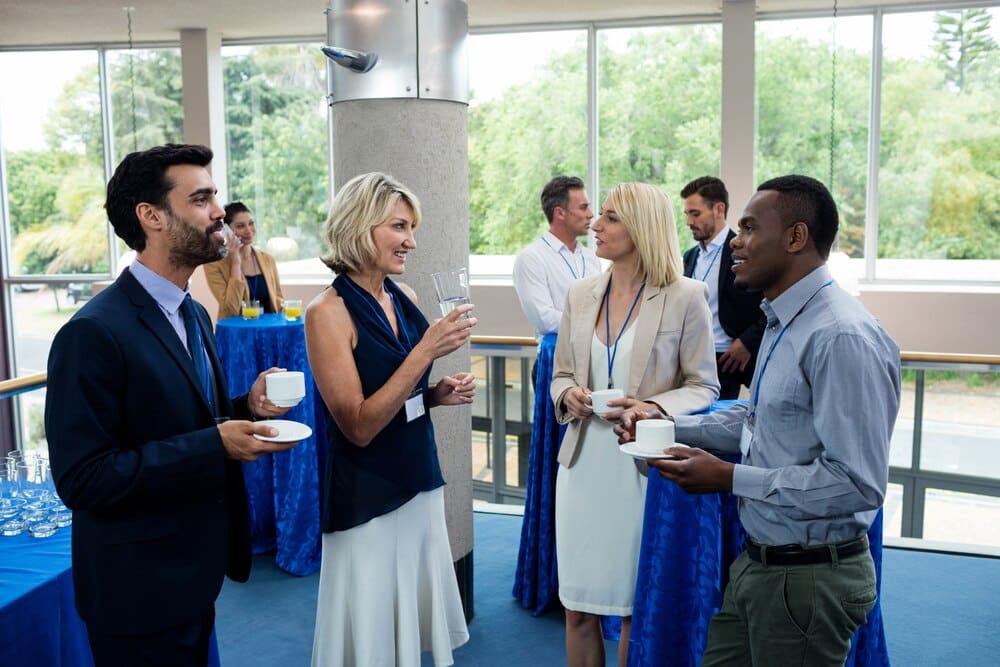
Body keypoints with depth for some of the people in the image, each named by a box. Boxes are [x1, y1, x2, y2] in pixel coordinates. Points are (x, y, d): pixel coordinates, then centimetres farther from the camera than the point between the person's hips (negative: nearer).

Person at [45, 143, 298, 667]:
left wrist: (246, 406, -4)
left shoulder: (193, 314, 6)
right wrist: (215, 443, -27)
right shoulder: (94, 333, -22)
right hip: (139, 589, -8)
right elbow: (81, 478, -25)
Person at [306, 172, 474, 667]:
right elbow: (359, 426, -21)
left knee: (416, 619, 19)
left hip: (420, 483, 7)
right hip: (367, 498, -7)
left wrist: (440, 393, -4)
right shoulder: (328, 311, -17)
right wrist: (427, 349, -25)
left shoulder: (405, 298, 3)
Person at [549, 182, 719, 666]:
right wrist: (567, 395, -9)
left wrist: (652, 408, -21)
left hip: (645, 464, -4)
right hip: (584, 461, 4)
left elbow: (704, 386, -3)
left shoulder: (685, 297, -7)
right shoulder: (581, 294, 7)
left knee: (636, 606, 12)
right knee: (578, 604, 11)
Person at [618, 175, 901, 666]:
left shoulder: (843, 338, -24)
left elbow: (858, 484, -27)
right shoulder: (783, 322, 6)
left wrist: (730, 478, -23)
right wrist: (669, 426, 5)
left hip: (811, 576, -9)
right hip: (758, 563, 9)